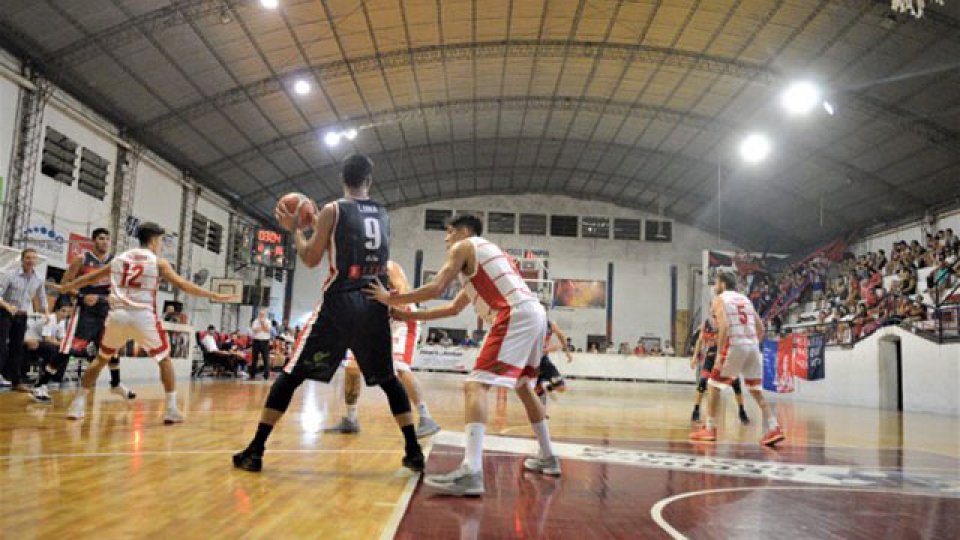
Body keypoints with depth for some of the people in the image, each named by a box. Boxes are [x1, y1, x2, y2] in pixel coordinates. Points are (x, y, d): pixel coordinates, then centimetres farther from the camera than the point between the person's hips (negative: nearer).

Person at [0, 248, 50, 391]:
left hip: (22, 316, 5)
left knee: (17, 349, 9)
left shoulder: (38, 280, 2)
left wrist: (46, 312, 4)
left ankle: (15, 381, 15)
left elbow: (42, 298, 16)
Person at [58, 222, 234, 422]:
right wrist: (214, 296, -2)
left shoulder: (120, 258, 16)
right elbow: (183, 285, -5)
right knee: (165, 360, 12)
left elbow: (92, 277, 27)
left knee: (101, 359, 23)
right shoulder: (158, 262, 3)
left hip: (117, 315, 4)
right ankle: (171, 409, 6)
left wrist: (66, 287, 44)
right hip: (143, 317, -4)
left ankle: (78, 405, 20)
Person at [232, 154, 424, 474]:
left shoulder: (333, 210, -1)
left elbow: (311, 259, 0)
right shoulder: (382, 215, 14)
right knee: (388, 379, 17)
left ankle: (255, 451, 5)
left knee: (292, 374, 5)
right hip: (375, 306, 4)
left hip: (341, 304, -4)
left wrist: (294, 229, 16)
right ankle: (414, 452, 13)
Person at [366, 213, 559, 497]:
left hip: (516, 315, -9)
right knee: (523, 386, 27)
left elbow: (436, 288, -6)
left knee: (476, 385, -14)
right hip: (535, 313, 9)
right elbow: (454, 308, 34)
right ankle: (548, 457, 35)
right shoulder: (484, 254, 34)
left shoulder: (463, 247, 8)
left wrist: (390, 298, 5)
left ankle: (471, 472, -27)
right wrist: (409, 316, 33)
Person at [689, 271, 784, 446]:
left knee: (714, 385, 8)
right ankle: (774, 428, 1)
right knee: (756, 391, 12)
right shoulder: (745, 299, 22)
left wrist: (720, 354, -15)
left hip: (734, 346, -6)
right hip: (752, 346, 6)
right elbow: (760, 328, 17)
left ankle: (710, 429, 10)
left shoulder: (719, 299, 1)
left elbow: (724, 326, -15)